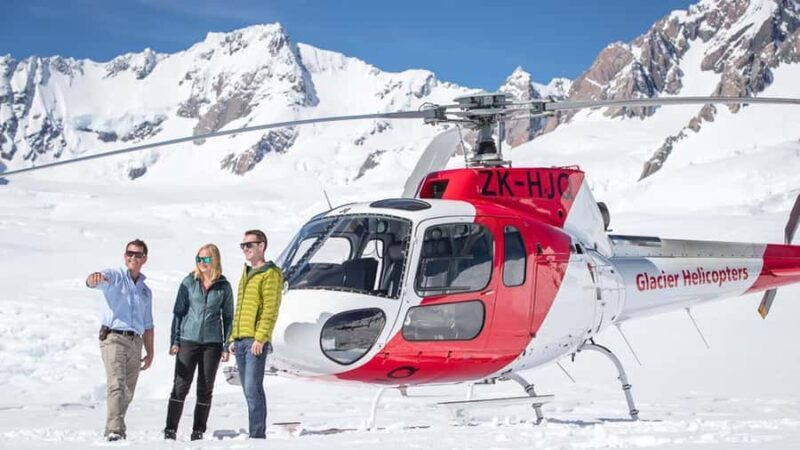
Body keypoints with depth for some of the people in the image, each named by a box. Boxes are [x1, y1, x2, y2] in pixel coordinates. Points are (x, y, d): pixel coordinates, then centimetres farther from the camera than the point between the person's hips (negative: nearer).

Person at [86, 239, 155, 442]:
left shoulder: (145, 290, 22)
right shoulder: (114, 276, 4)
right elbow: (92, 282, -19)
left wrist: (150, 352, 17)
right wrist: (94, 278, -43)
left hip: (135, 342, 6)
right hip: (114, 338, -6)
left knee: (128, 393, 6)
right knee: (117, 386, -19)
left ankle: (113, 428, 16)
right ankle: (114, 430, -24)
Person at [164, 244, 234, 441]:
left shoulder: (224, 287, 3)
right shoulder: (189, 282, 3)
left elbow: (228, 317, 8)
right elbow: (178, 312, 6)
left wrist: (227, 346, 3)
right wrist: (174, 340, -1)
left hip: (212, 343, 1)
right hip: (188, 340, -1)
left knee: (205, 389, 5)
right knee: (180, 386, -3)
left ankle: (198, 432, 11)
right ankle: (170, 429, 1)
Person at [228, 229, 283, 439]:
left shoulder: (270, 274, -5)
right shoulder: (246, 274, 22)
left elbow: (270, 310, -13)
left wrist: (260, 337, -20)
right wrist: (233, 338, 19)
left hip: (255, 341, -8)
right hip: (240, 341, 8)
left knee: (253, 388, -13)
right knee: (249, 389, 8)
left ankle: (257, 435, -12)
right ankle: (256, 433, 12)